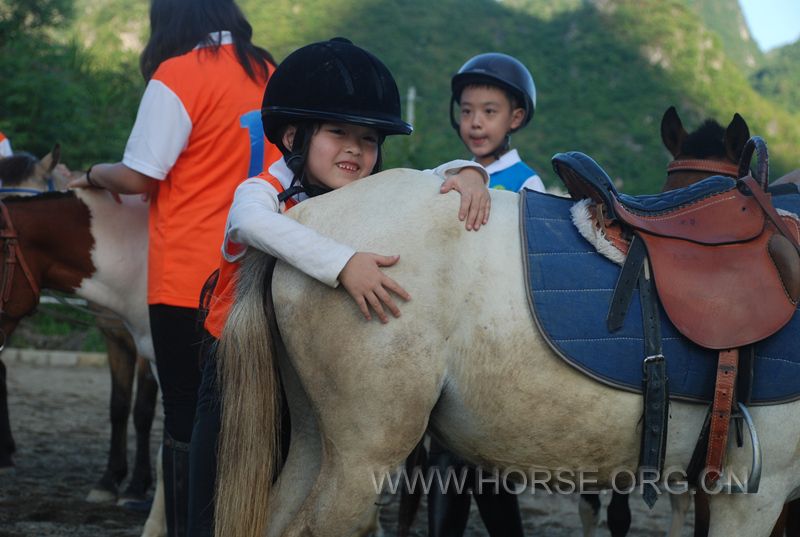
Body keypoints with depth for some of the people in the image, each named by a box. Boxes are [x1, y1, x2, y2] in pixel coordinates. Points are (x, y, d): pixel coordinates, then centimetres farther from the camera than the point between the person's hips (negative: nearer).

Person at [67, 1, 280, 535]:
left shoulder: (177, 76, -11)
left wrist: (95, 175, 9)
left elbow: (138, 178, -11)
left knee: (187, 421, 1)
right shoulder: (271, 74, 8)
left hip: (188, 284, -6)